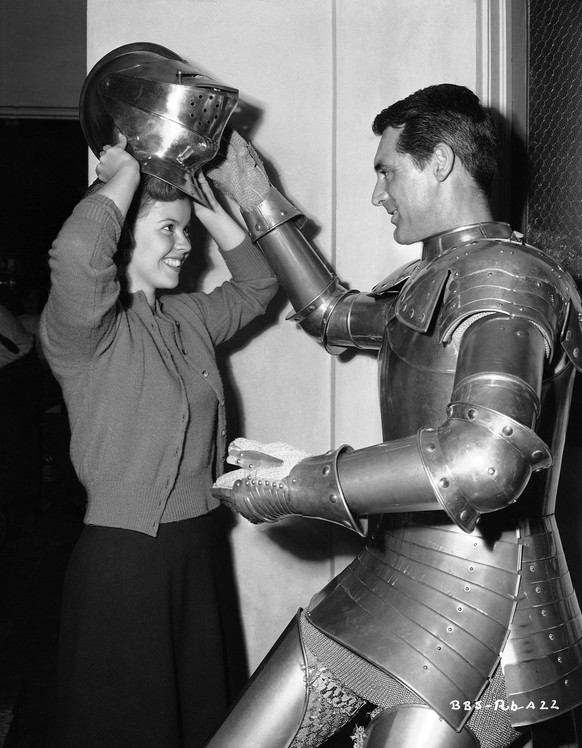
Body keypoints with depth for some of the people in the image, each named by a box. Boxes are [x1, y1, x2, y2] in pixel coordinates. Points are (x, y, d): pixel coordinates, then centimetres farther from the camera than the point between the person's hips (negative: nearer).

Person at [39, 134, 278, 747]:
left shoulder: (189, 318, 8)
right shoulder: (84, 329, -15)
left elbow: (257, 285, 19)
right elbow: (76, 254, -36)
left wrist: (209, 206, 8)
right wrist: (125, 174, -19)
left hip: (201, 544, 7)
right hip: (123, 556, -7)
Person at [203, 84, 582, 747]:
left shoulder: (507, 277, -17)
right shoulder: (431, 282, 13)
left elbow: (487, 459, -33)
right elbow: (332, 312, 29)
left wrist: (293, 488, -24)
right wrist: (254, 196, 27)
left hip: (479, 602, -8)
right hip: (388, 580, 8)